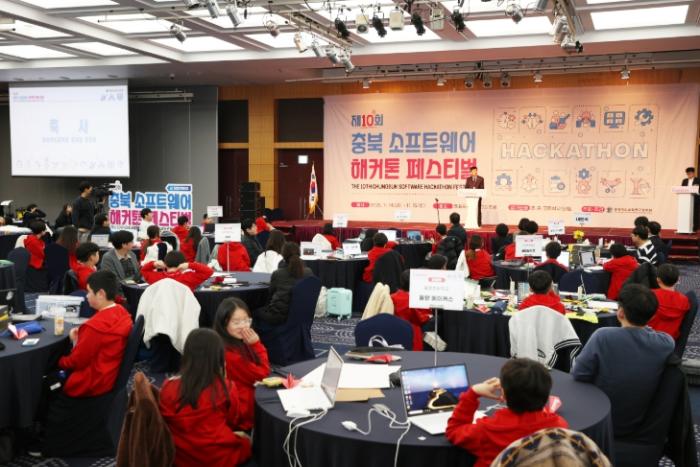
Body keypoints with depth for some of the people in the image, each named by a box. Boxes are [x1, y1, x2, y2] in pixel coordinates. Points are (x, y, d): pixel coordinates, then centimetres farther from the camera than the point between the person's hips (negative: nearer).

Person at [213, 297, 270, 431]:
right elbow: (262, 374, -16)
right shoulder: (229, 353, -25)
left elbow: (263, 368, 6)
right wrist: (256, 344, -12)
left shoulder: (240, 342, 3)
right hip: (244, 409, -8)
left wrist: (254, 345, -7)